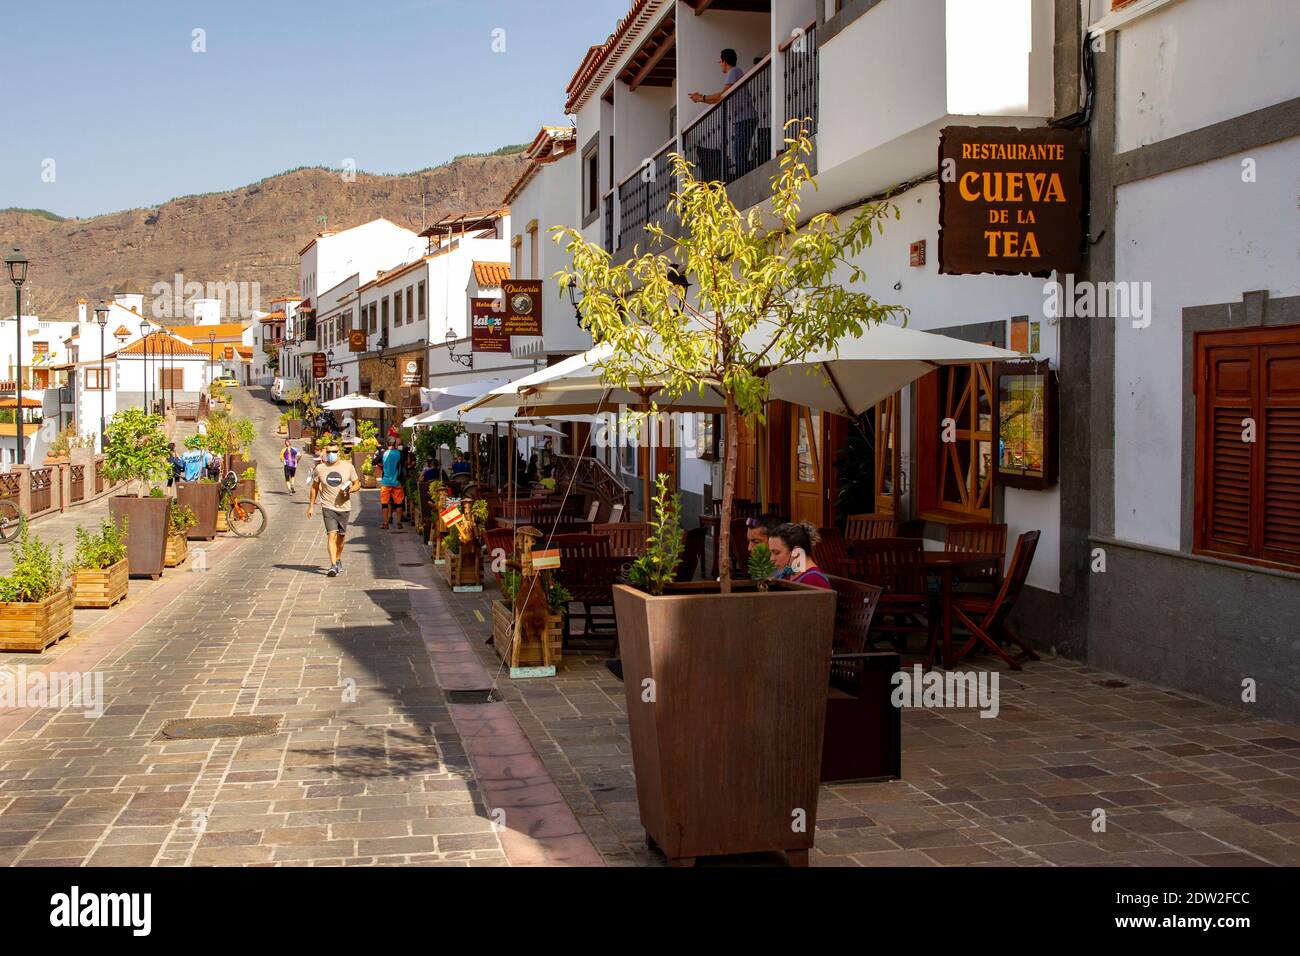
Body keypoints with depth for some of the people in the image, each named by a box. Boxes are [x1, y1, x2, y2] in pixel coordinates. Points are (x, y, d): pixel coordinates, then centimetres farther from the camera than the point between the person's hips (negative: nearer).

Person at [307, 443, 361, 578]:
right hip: (328, 507, -2)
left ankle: (338, 560, 35)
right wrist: (311, 505, 11)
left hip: (344, 507, 2)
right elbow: (314, 487, 13)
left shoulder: (348, 467, 1)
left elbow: (357, 484, 7)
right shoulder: (319, 468, 2)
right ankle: (333, 566, -19)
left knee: (341, 536, 12)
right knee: (331, 535, -15)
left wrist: (350, 490, -14)